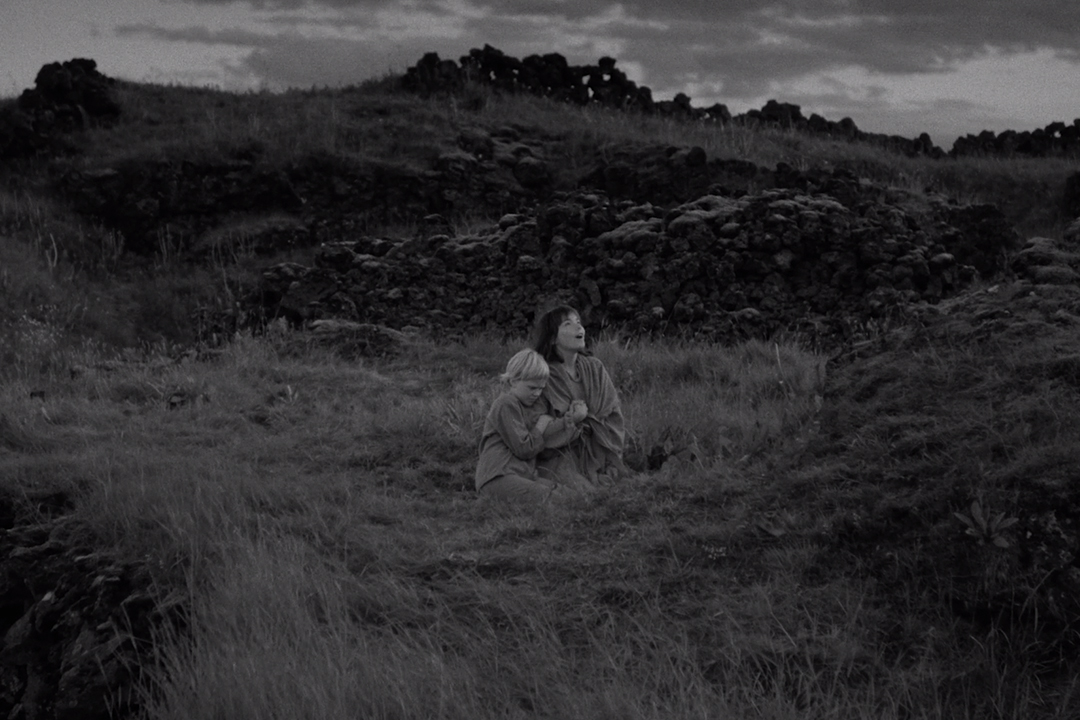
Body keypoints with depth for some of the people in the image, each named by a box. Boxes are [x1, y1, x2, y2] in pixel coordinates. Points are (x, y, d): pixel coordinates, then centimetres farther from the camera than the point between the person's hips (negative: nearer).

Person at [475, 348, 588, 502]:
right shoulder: (506, 405, -7)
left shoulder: (537, 405, 21)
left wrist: (572, 419, -5)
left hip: (526, 475, 9)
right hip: (498, 477, -9)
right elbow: (523, 449, -11)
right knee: (542, 495, -32)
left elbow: (550, 440, 7)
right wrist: (541, 428, 1)